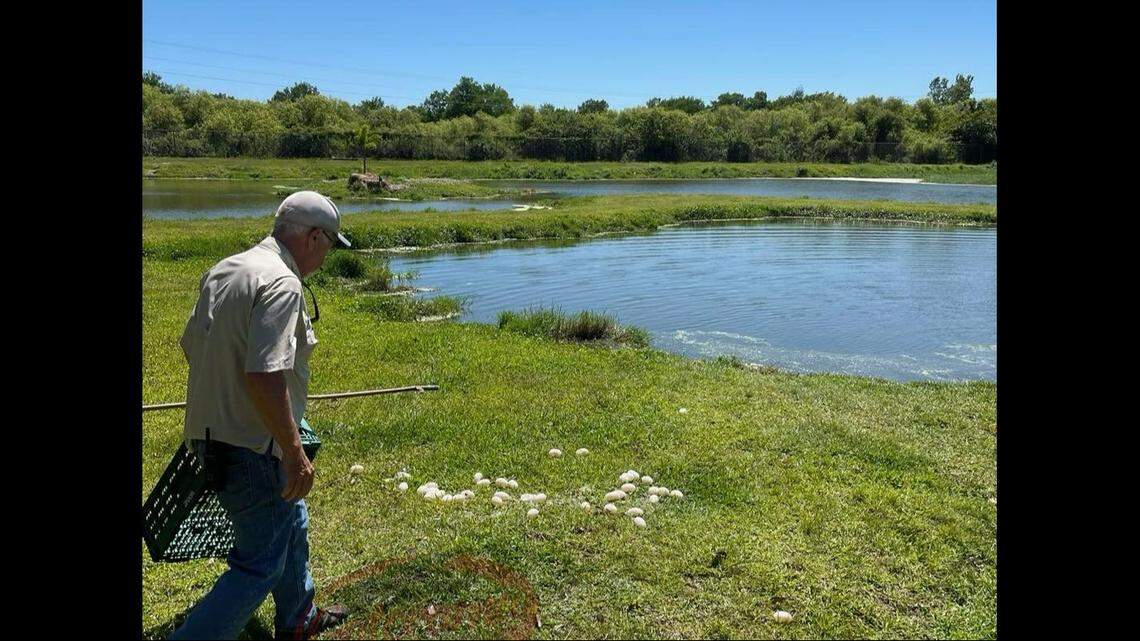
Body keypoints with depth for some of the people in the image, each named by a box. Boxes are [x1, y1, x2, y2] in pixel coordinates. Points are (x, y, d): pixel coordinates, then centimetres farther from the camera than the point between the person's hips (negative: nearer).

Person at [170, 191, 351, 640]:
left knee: (290, 523, 27)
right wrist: (295, 454, -23)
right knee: (260, 565, 3)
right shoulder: (281, 284, -22)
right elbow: (264, 378, -30)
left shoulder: (222, 271, 8)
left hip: (210, 432, 10)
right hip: (252, 448, -10)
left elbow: (191, 346, 18)